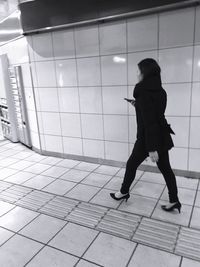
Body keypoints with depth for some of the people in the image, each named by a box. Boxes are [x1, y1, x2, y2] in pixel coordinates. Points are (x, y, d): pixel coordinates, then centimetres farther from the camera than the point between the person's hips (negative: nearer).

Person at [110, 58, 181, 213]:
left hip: (148, 137, -8)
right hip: (162, 136, 8)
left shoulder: (144, 91, -19)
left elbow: (148, 120, -23)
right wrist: (138, 105, 19)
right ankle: (174, 201, 23)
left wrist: (151, 148, -22)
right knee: (165, 168, 14)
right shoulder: (160, 91, 6)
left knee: (131, 165, 13)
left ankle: (124, 192, 31)